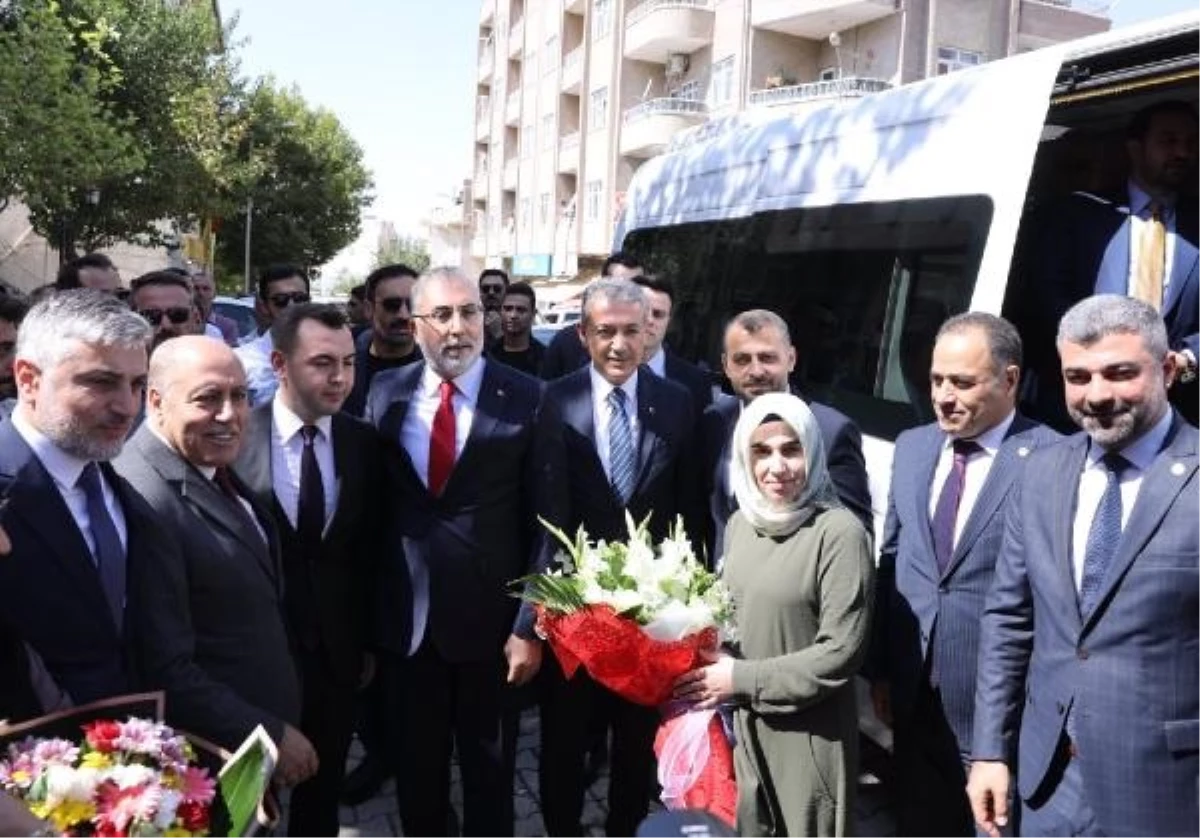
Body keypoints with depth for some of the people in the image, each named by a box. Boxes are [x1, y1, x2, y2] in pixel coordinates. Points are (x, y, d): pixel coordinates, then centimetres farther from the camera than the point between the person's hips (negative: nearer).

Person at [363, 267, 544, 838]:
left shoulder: (526, 398, -9)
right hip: (405, 619, 3)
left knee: (489, 770, 17)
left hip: (490, 619, -2)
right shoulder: (385, 393, 0)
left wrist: (530, 625, -11)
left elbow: (544, 521, -8)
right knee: (415, 767, 20)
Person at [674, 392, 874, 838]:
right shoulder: (740, 523, 4)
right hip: (743, 726, 6)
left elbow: (841, 652, -18)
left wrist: (743, 679, -15)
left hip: (810, 735, -6)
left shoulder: (839, 532, -17)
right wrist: (715, 675, 0)